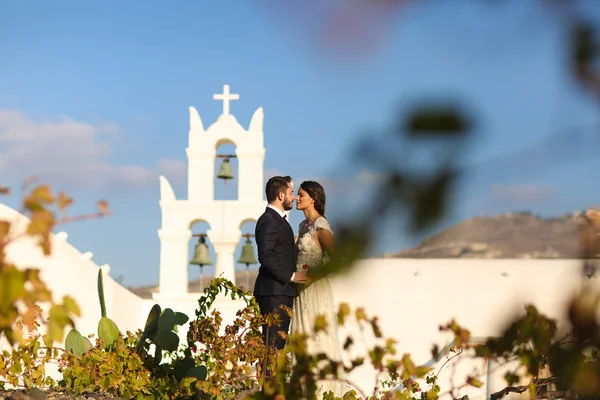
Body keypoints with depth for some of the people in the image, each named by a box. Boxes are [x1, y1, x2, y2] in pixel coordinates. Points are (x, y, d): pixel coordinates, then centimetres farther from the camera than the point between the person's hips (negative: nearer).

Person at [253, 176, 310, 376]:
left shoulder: (279, 220, 20)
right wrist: (290, 275, -17)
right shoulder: (268, 221, -12)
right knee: (272, 342, -11)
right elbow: (266, 256, -21)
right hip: (273, 290, -10)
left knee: (279, 343, 9)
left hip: (283, 290, 10)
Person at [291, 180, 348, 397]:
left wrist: (312, 275, -18)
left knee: (318, 335, -4)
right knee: (303, 336, 10)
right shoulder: (303, 225, 12)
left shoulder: (320, 226, -13)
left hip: (315, 288, -9)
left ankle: (326, 385, 2)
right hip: (301, 289, 9)